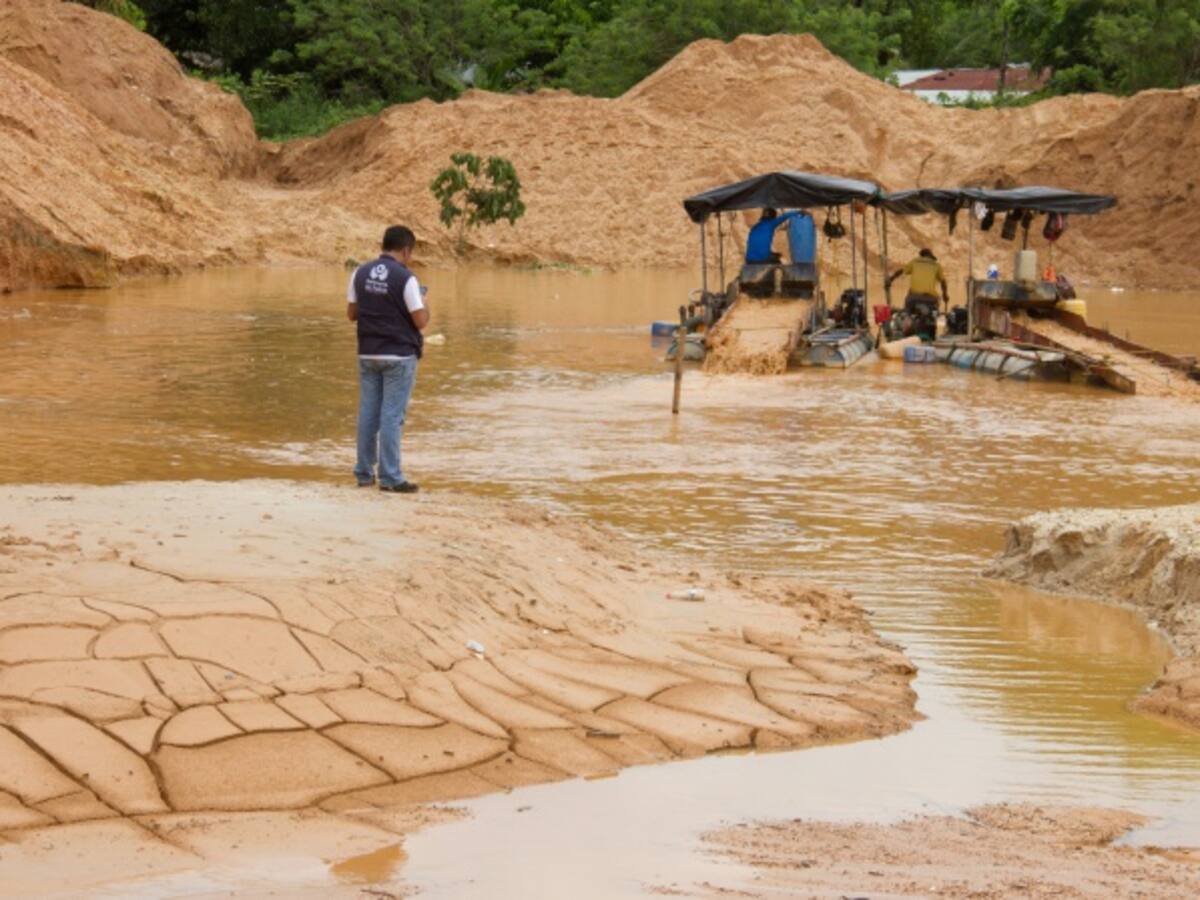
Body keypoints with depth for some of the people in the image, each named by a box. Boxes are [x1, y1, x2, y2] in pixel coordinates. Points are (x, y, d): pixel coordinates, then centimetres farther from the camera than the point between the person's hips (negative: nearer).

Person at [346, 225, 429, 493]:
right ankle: (389, 477, -3)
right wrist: (422, 302, 7)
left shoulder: (360, 274, 3)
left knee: (368, 413, 11)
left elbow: (351, 313, 10)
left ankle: (364, 473, 16)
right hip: (398, 355, -5)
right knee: (392, 416, -3)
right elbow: (421, 321, -13)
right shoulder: (406, 279, -13)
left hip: (367, 354, 5)